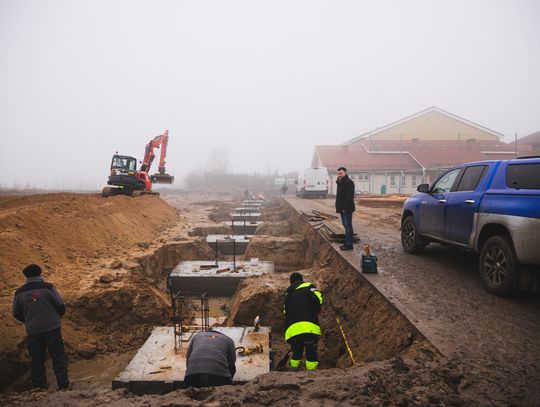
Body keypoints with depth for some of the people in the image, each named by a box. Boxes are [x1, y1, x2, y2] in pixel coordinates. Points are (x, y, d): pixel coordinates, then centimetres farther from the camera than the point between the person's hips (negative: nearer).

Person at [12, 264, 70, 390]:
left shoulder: (19, 292, 0)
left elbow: (16, 313, 8)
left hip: (33, 331, 3)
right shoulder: (48, 287, -10)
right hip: (52, 328, -2)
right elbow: (61, 305, -6)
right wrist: (57, 317, 14)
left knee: (37, 360, 14)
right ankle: (63, 384, 6)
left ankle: (39, 387, 18)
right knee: (58, 356, 7)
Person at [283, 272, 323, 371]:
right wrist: (317, 311, 10)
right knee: (311, 352, 0)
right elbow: (317, 299, -8)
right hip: (309, 327, -5)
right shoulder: (308, 286, 11)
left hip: (291, 329, 5)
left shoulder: (287, 294, 26)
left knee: (296, 352, 19)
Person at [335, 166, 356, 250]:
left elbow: (349, 197, -22)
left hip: (347, 209, -10)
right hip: (342, 209, 10)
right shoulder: (340, 182, 17)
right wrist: (338, 207, 16)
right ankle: (347, 243, 19)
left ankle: (349, 245, -4)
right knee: (346, 226, 13)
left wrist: (345, 208, -23)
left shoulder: (349, 182, -15)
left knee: (348, 226, -7)